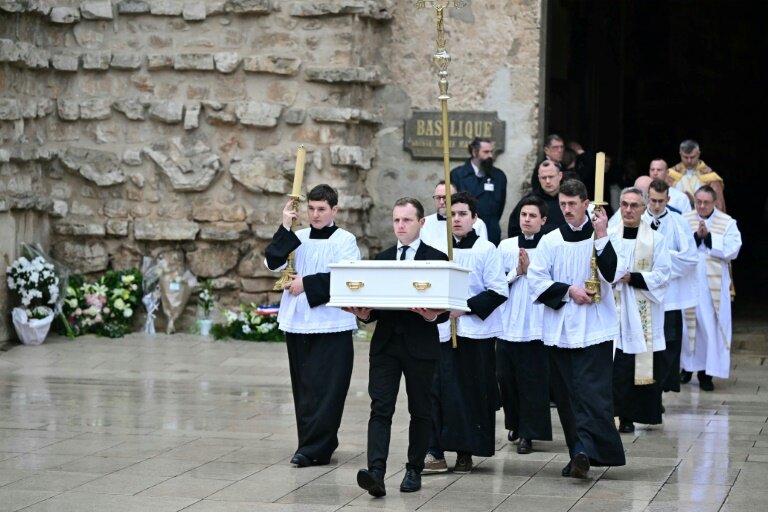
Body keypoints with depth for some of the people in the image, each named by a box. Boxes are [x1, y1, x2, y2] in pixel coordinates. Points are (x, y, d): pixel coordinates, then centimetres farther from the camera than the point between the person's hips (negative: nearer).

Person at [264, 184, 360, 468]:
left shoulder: (345, 240, -2)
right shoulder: (297, 238, 11)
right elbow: (273, 263, -2)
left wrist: (307, 284, -13)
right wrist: (285, 228, -8)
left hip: (331, 325, -5)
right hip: (297, 324, 5)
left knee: (325, 387, -7)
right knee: (304, 387, 9)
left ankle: (314, 448, -6)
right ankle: (314, 444, 17)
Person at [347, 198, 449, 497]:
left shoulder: (437, 259, 0)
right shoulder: (382, 259, 13)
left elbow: (445, 308, -3)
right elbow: (374, 303, 13)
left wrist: (432, 316, -24)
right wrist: (365, 314, -9)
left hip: (420, 346, -2)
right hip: (386, 344, 2)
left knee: (420, 410, 8)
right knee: (380, 409, -9)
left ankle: (414, 470, 21)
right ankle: (376, 473, -19)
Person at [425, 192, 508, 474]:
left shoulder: (486, 250, -3)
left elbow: (499, 291, -8)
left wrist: (467, 307, -15)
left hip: (476, 331, -3)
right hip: (443, 330, 3)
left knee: (474, 392, 1)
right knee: (440, 390, -7)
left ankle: (466, 453, 10)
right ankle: (436, 451, -7)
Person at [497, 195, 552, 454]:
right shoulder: (505, 246, 7)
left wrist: (530, 269, -14)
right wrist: (516, 272, -8)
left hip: (536, 324, -4)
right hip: (508, 323, 4)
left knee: (533, 380, -1)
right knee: (506, 375, 8)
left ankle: (528, 433, 6)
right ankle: (515, 423, 28)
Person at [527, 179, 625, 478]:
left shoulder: (602, 238, 3)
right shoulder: (550, 241, 8)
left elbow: (612, 274, -12)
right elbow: (536, 280, 1)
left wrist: (602, 237, -17)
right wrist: (569, 291, -10)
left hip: (594, 329, -3)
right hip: (559, 328, 3)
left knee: (592, 390, -15)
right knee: (566, 393, 5)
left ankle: (584, 450, -24)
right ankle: (581, 454, 12)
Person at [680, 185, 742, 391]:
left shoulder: (727, 223, 2)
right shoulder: (685, 220, 4)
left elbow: (732, 250, -9)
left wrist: (708, 236, -13)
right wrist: (696, 236, -17)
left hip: (714, 284, -1)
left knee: (710, 325, -2)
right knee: (687, 323, 4)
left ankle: (706, 371, 4)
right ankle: (687, 366, 19)